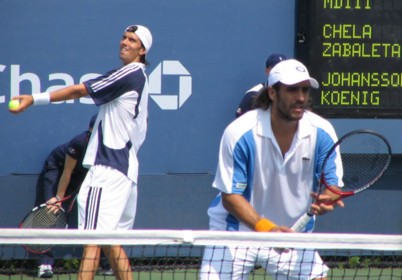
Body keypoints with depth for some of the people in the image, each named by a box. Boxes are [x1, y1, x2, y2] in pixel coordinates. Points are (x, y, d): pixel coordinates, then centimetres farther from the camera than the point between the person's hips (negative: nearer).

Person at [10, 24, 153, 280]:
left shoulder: (129, 74, -10)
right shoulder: (140, 78, 19)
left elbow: (80, 90, -14)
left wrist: (35, 99, -15)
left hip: (108, 168, -10)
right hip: (126, 168, 10)